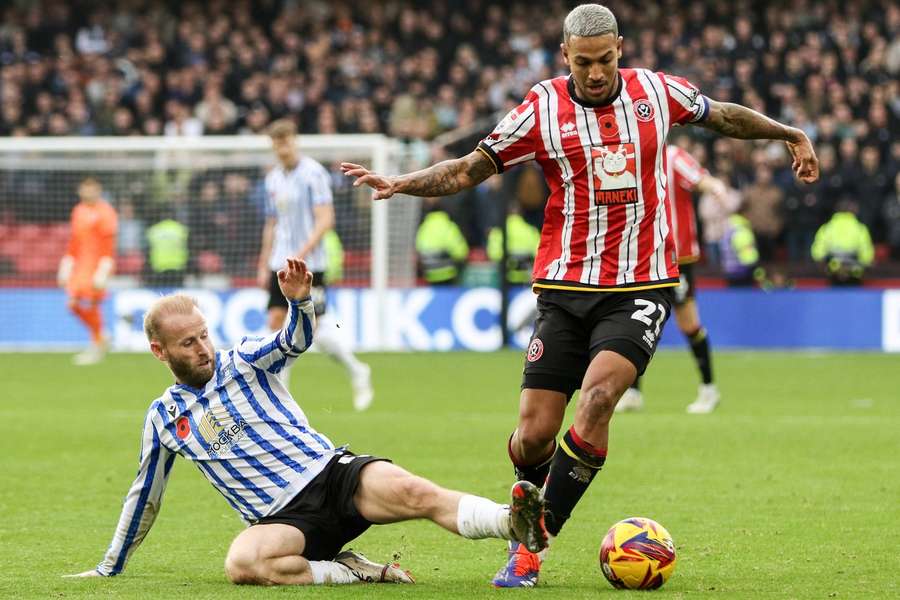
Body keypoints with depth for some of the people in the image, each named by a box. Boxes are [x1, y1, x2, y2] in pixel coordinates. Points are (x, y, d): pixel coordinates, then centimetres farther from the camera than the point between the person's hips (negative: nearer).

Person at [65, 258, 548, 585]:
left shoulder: (243, 361, 8)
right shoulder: (163, 419, 14)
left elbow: (296, 341, -11)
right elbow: (144, 498, 25)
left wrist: (299, 301, -35)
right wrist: (109, 569, 30)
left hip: (331, 474, -1)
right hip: (283, 519, 1)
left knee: (412, 493, -32)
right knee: (241, 563, -36)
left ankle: (520, 526, -47)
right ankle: (346, 572, -26)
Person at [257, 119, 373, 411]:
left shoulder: (313, 173, -9)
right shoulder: (273, 179, 12)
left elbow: (325, 220, -15)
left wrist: (302, 253, -24)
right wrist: (264, 265, 18)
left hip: (309, 264, -6)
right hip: (280, 264, 6)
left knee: (316, 326, -9)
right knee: (276, 319, -3)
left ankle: (357, 372, 12)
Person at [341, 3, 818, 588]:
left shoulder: (656, 91, 2)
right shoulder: (542, 109, -4)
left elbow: (723, 115, 22)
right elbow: (469, 170, 1)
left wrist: (792, 134, 28)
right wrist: (401, 183, -13)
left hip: (641, 287, 0)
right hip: (565, 287, 0)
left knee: (597, 397, -24)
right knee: (534, 434, -6)